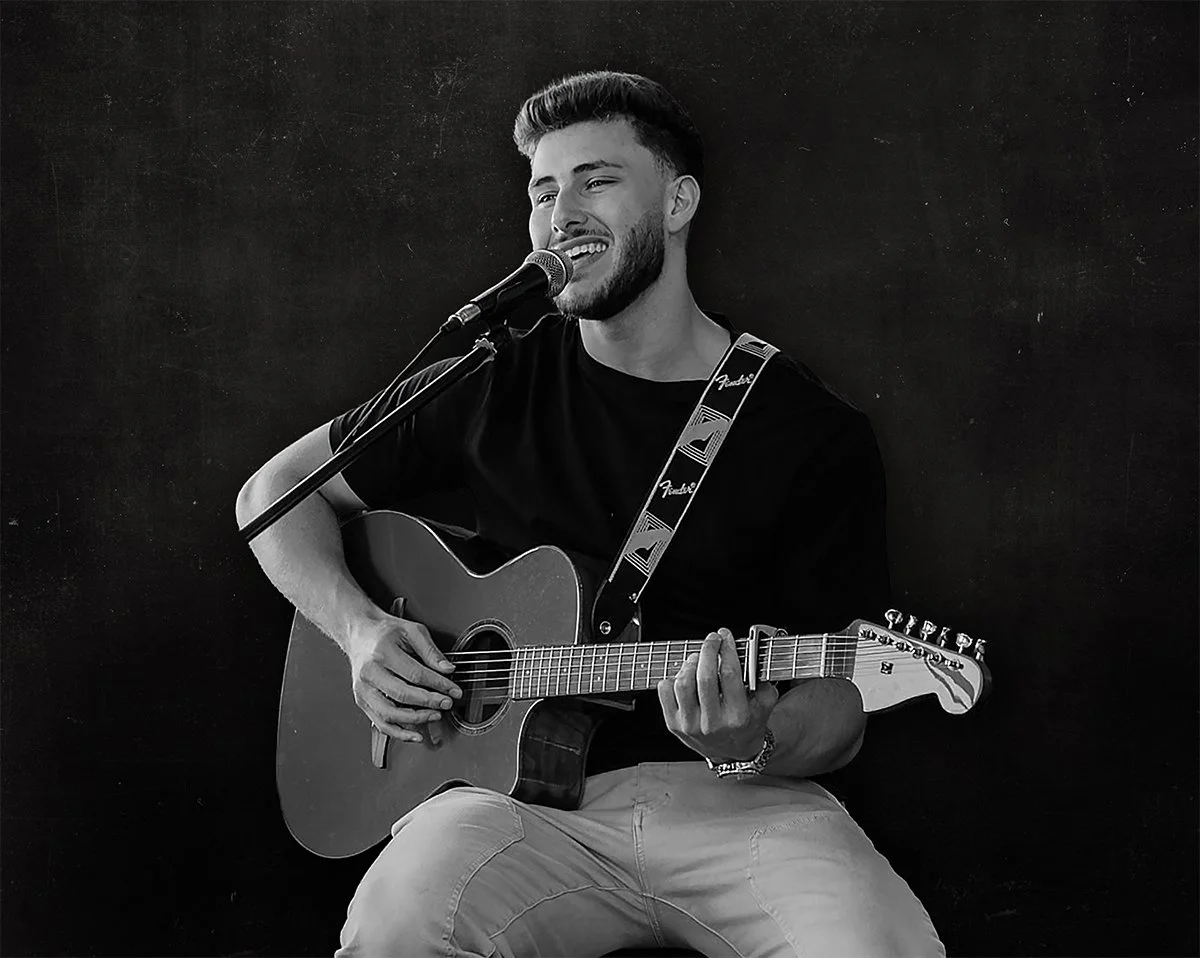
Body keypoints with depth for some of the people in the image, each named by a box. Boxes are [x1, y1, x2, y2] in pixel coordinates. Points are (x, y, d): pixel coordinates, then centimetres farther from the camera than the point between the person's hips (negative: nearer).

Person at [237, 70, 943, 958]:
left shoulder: (817, 433, 2)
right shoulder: (496, 384, 7)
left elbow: (840, 701, 4)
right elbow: (277, 491, 18)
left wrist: (757, 743, -19)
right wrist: (361, 628, 0)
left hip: (741, 800, 0)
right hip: (531, 795, 0)